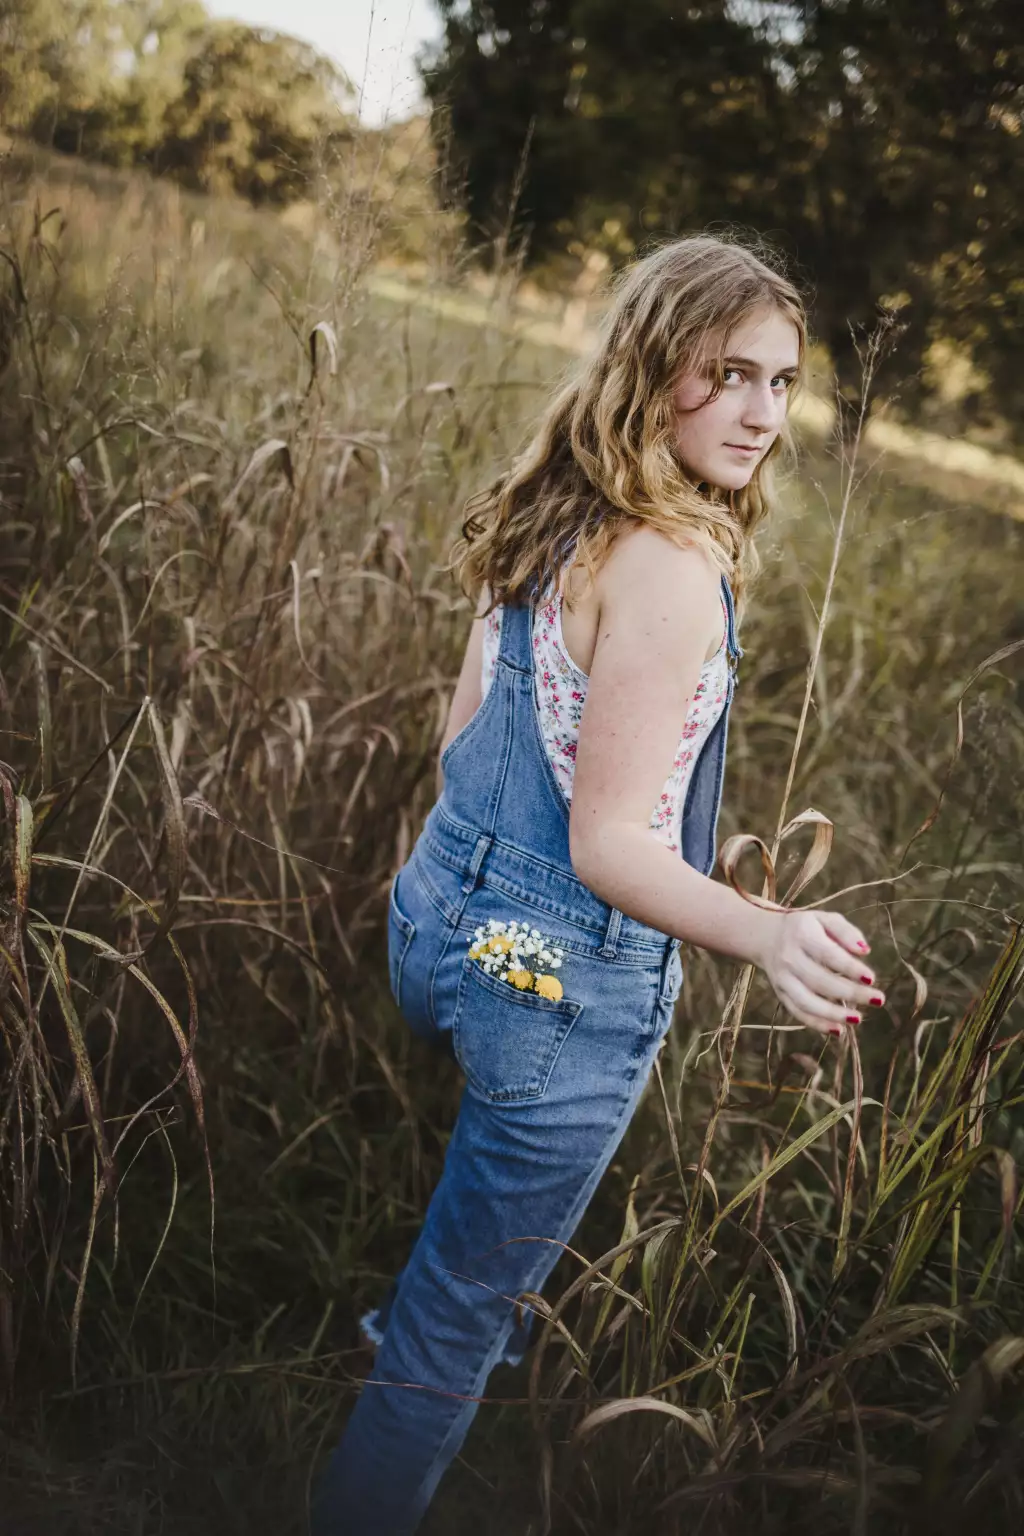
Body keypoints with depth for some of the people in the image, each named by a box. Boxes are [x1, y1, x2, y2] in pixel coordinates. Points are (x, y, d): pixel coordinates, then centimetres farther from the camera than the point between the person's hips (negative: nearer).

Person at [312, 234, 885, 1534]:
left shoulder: (548, 522, 2)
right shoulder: (673, 568, -25)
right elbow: (608, 841, -28)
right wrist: (770, 936, -42)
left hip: (442, 920, 10)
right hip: (560, 983, -9)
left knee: (493, 1188, 41)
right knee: (449, 1340, 12)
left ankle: (452, 1317, 66)